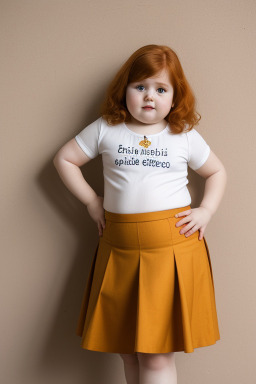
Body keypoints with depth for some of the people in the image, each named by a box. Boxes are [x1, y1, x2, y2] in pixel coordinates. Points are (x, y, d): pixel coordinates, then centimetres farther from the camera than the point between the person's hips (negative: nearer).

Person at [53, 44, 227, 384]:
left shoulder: (185, 136, 5)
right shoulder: (105, 130, 4)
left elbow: (217, 171, 18)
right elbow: (64, 159, 12)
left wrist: (207, 210, 3)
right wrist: (91, 201, 5)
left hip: (173, 246, -2)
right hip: (120, 247, 2)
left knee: (157, 353, -2)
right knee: (127, 349, 13)